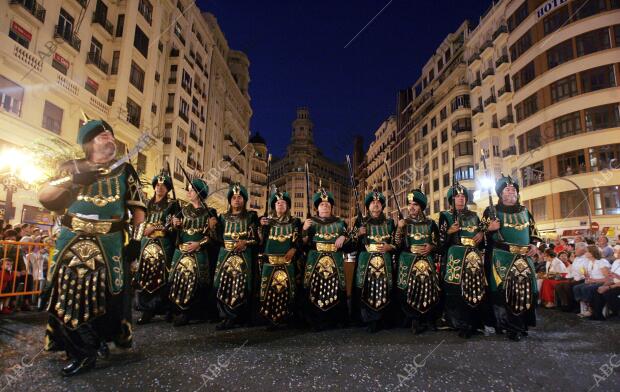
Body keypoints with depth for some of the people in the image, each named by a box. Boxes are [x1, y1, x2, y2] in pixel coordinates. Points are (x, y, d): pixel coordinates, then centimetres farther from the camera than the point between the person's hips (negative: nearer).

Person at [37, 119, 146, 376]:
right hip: (72, 242, 1)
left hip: (110, 245, 0)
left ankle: (102, 338, 25)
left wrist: (136, 240, -3)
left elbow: (138, 208, 6)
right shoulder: (72, 167, 11)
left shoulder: (125, 170, 10)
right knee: (69, 293, 0)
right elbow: (43, 198, 1)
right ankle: (84, 351, 18)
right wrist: (71, 180, -15)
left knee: (107, 296, 0)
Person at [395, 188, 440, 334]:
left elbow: (437, 243, 12)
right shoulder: (403, 223, 8)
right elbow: (397, 245, -1)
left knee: (428, 289, -8)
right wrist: (399, 228, -13)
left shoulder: (430, 223, 9)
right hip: (407, 263, -1)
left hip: (426, 262, 1)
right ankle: (415, 321, 5)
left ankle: (428, 320, 9)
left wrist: (431, 247, -10)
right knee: (407, 291, -9)